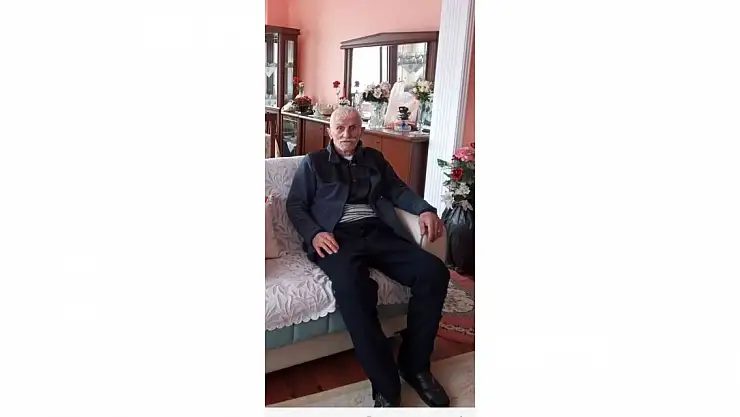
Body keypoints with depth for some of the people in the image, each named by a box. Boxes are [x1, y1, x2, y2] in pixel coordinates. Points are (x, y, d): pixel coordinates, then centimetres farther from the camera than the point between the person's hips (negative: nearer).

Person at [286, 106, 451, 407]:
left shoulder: (375, 158, 25)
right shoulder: (313, 162, 16)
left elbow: (398, 190, 18)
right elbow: (295, 205, 10)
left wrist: (425, 210, -3)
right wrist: (314, 233, -10)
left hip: (379, 233, 4)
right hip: (338, 237, -3)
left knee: (434, 272, -22)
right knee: (351, 287, -38)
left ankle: (414, 365, -7)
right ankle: (386, 387, -27)